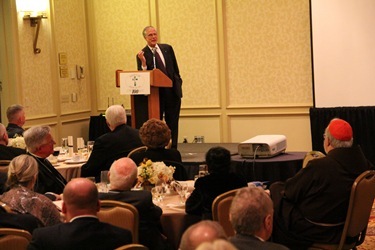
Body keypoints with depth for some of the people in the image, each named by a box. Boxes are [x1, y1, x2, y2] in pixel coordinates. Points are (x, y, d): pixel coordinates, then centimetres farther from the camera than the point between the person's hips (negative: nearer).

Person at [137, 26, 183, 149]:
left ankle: (172, 149, 15)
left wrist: (178, 82, 8)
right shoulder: (142, 54, -4)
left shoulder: (167, 48, 7)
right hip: (156, 93, -3)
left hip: (173, 91, 3)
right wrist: (143, 62, -24)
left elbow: (175, 68, 14)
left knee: (172, 123, 8)